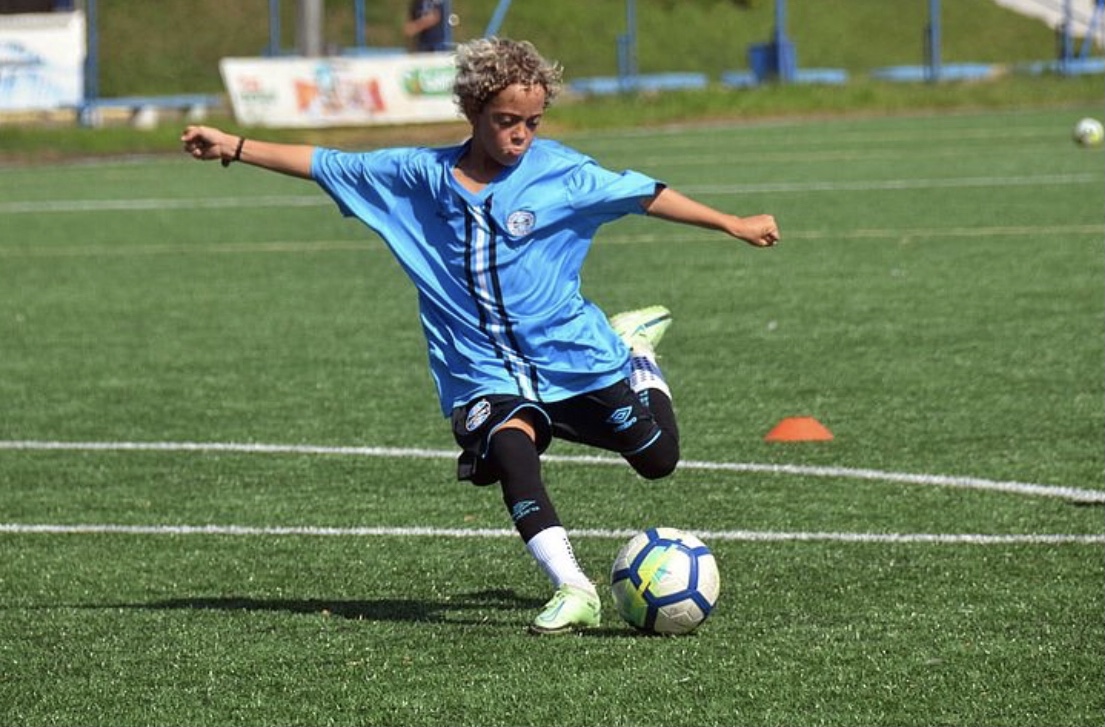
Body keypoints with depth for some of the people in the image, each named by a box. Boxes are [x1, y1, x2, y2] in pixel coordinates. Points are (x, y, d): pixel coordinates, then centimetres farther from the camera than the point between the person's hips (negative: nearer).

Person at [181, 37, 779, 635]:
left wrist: (733, 224, 6)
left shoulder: (561, 173, -6)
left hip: (575, 354, 0)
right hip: (486, 372, 0)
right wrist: (234, 147, 1)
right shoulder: (420, 175, -2)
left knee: (657, 458, 8)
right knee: (510, 447, -32)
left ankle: (635, 348, 40)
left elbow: (646, 196, 3)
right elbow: (326, 165, 4)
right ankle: (572, 591, -35)